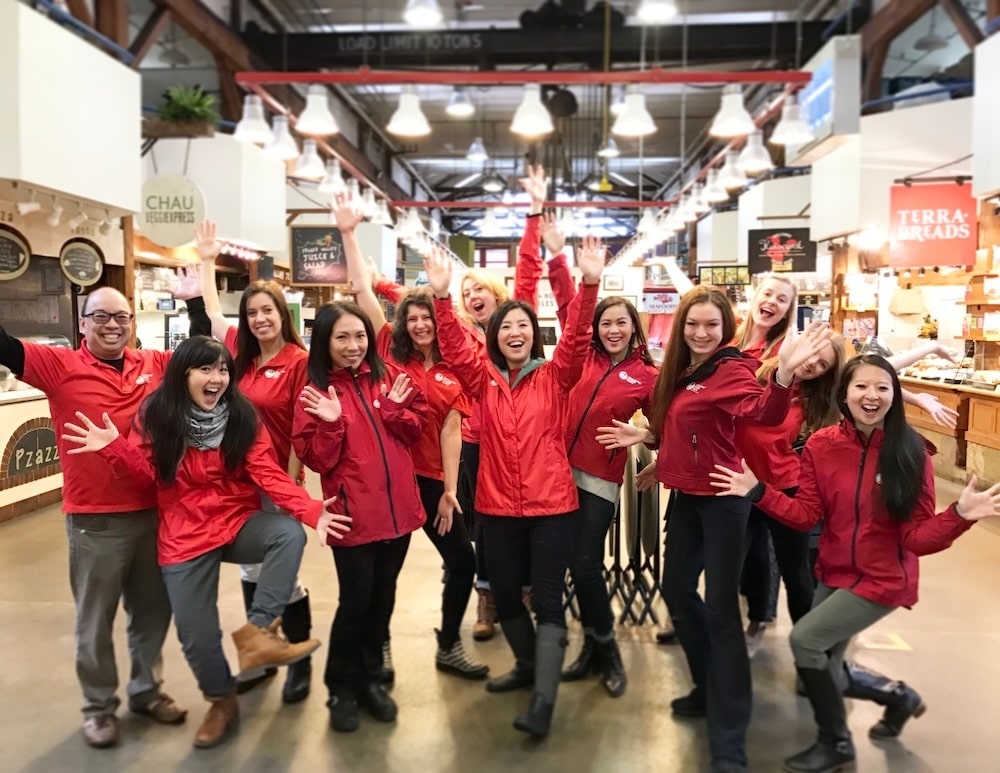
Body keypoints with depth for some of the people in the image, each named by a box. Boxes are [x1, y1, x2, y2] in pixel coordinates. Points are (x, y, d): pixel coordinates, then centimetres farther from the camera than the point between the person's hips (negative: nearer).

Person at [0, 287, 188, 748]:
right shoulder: (61, 366, -5)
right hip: (93, 518, -3)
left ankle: (147, 690, 38)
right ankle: (99, 706, 32)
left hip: (154, 511, 3)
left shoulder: (154, 365, 4)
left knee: (153, 610, 18)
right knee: (96, 618, 12)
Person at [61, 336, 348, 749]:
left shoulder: (242, 416, -6)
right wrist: (114, 448, -20)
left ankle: (256, 632, -20)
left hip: (239, 523, 0)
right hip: (186, 537, 0)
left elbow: (268, 473, -12)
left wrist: (311, 510, -26)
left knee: (290, 534, -31)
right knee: (197, 636, 3)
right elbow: (146, 475, -1)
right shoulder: (157, 415, -5)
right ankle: (222, 701, 33)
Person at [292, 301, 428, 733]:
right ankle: (341, 689, 24)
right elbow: (316, 460, -8)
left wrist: (395, 407, -12)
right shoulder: (315, 392, -5)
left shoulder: (387, 376, 5)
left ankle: (371, 679, 34)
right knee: (356, 601, 2)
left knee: (383, 598, 15)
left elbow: (415, 431, 4)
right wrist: (330, 424, -23)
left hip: (398, 507, 4)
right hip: (354, 513, -4)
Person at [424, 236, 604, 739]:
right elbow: (453, 348, -10)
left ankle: (543, 700, 0)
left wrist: (589, 284, -27)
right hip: (498, 506, 3)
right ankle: (529, 665, 39)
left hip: (551, 504, -3)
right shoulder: (482, 378, 4)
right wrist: (442, 296, -23)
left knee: (548, 600, -2)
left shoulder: (554, 376, 0)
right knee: (504, 594, 16)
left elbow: (577, 338, -14)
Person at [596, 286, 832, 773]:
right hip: (687, 496, 9)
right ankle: (710, 689, 38)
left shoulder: (732, 369, -15)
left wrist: (784, 372, -52)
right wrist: (644, 435, 5)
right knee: (677, 591, 17)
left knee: (720, 607, -6)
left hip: (721, 497, -9)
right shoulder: (679, 371, 9)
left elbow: (762, 412, -35)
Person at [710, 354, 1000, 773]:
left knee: (804, 638, -17)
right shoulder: (821, 445, -8)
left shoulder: (911, 452, -16)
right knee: (824, 673, 15)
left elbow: (917, 537, -16)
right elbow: (807, 514, -4)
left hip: (884, 578, -5)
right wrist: (759, 491, -17)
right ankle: (898, 698, 47)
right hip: (835, 573, 5)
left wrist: (959, 514, -33)